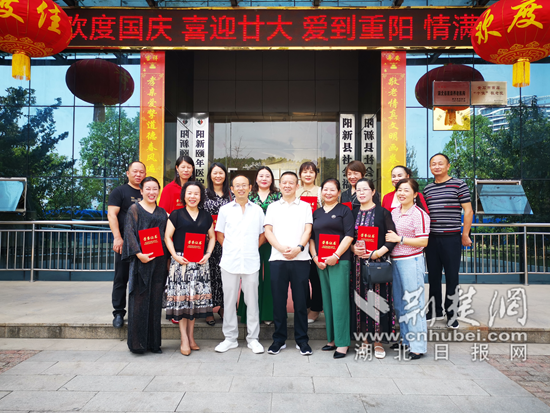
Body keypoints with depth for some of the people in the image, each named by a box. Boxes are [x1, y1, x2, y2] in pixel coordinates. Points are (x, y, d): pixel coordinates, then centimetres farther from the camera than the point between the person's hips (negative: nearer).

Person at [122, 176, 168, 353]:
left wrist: (168, 258, 7)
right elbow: (130, 232, -6)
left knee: (155, 301, 6)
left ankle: (153, 342, 14)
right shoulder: (134, 209, 3)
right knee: (139, 300, -2)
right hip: (141, 259, -4)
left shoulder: (162, 212, 15)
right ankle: (137, 343, 8)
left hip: (159, 260, 4)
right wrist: (138, 254, -18)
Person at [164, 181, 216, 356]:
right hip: (180, 261, -3)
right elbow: (167, 237, 0)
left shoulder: (206, 216, 12)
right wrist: (175, 256, -11)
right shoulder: (176, 215, 3)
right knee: (181, 297, -4)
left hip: (200, 263, 3)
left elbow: (212, 237, 17)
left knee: (196, 297, 5)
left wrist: (207, 254, 2)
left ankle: (191, 336, 16)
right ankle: (184, 339, 3)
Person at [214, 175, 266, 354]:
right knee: (229, 301, 6)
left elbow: (263, 235, 13)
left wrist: (252, 248, 3)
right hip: (229, 262, 0)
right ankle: (230, 338, 19)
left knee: (252, 301, 5)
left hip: (251, 262, 0)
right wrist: (230, 249, 1)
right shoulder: (225, 210, 7)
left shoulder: (257, 210, 8)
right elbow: (219, 234, 10)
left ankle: (253, 338, 17)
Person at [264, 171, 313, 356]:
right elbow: (268, 231, 5)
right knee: (278, 300, 4)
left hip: (300, 258, -1)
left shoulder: (305, 206, 12)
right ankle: (279, 339, 15)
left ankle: (302, 340, 12)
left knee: (300, 300, 2)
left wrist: (298, 248, -14)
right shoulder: (273, 207, 14)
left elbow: (307, 230, 3)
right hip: (277, 259, 1)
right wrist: (281, 248, -11)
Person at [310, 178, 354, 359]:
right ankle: (332, 339, 18)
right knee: (327, 300, 8)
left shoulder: (344, 210, 2)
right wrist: (315, 257, 1)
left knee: (339, 300, -7)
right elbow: (311, 237, 15)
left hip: (339, 261, -5)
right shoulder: (317, 213, 16)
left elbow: (349, 235, -7)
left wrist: (336, 256, -15)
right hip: (321, 262, 5)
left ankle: (342, 343, -1)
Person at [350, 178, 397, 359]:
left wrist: (377, 253, -15)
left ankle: (377, 340, 7)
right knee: (360, 298, 4)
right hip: (358, 262, 3)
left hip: (377, 262, -3)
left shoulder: (383, 212, 1)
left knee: (377, 298, -2)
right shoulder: (353, 213, 11)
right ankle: (364, 336, 14)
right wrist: (353, 249, -7)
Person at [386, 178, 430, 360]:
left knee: (413, 303, -3)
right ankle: (406, 339, 28)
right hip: (395, 261, 7)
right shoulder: (394, 212, 12)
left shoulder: (419, 214, -9)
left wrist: (399, 239, -16)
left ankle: (418, 346, 6)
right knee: (399, 303, 14)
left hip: (411, 261, -7)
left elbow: (423, 242, -14)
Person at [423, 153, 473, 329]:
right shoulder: (427, 189, 11)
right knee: (433, 276, 11)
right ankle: (435, 311, 23)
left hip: (451, 238, -4)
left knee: (452, 276, 1)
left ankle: (451, 313, 13)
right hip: (431, 238, 5)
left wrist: (465, 235, -6)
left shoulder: (459, 185, -2)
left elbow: (468, 211, -3)